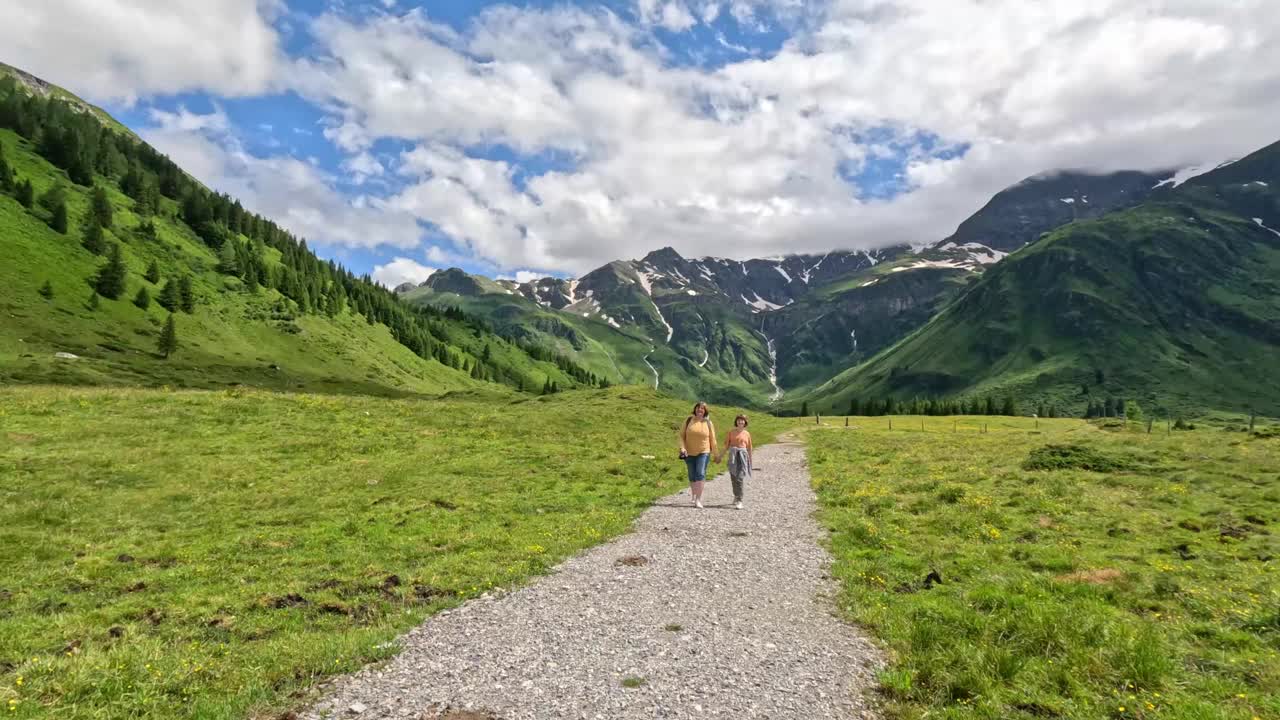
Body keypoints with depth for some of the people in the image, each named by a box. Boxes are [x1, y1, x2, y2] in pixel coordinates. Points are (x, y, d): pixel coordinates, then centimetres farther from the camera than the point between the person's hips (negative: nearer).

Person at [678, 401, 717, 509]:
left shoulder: (708, 423, -1)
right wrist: (682, 447, -12)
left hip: (703, 453, -2)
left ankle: (698, 500, -17)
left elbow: (712, 439, 6)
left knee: (700, 474, -17)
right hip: (689, 453, 2)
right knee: (692, 477, 10)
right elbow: (682, 435, 2)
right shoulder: (688, 420, 0)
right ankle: (694, 496, 31)